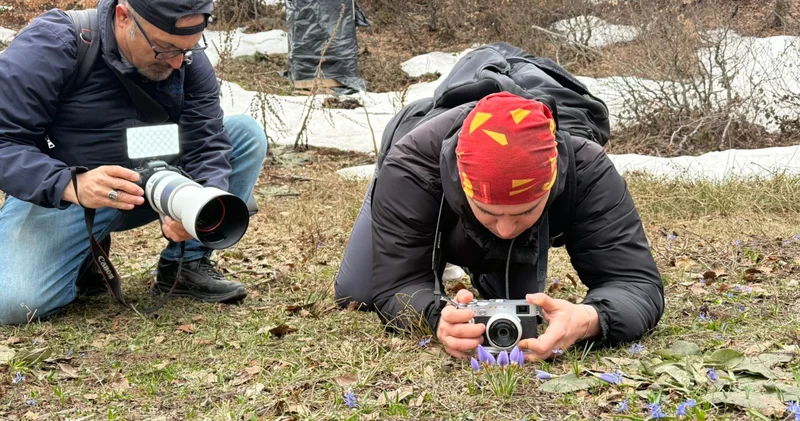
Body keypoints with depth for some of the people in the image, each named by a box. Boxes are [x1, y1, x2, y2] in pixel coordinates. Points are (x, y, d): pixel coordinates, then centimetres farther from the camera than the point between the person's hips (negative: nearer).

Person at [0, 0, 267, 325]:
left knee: (247, 135, -12)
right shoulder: (51, 45, -21)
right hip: (58, 195, -4)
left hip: (156, 188, 4)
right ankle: (85, 259, 6)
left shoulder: (190, 60, -9)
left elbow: (206, 145, -14)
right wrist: (72, 185, -44)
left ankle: (186, 263, -7)